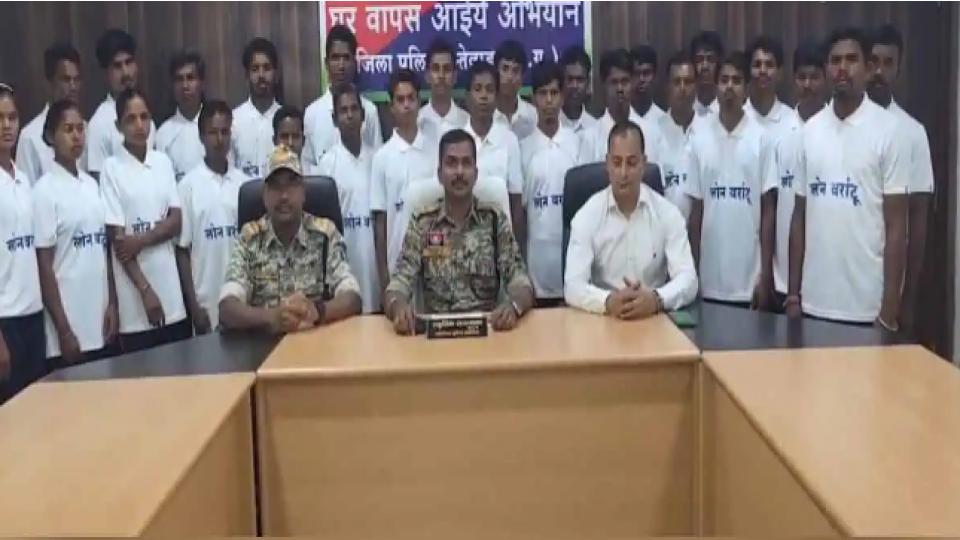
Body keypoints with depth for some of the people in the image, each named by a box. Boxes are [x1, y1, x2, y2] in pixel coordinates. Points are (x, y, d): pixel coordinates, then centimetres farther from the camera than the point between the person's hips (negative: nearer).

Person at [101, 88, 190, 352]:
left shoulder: (163, 162, 8)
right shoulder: (112, 168, -5)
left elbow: (176, 221, 5)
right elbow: (116, 237, -8)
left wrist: (141, 240, -13)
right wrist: (145, 290, -12)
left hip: (172, 291, 4)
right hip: (136, 296, -4)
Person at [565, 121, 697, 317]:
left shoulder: (668, 213, 2)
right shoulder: (586, 216, -1)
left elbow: (688, 279, -5)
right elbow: (573, 286, -10)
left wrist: (657, 299, -25)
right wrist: (608, 301, -30)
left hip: (655, 319, 0)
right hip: (602, 320, 0)